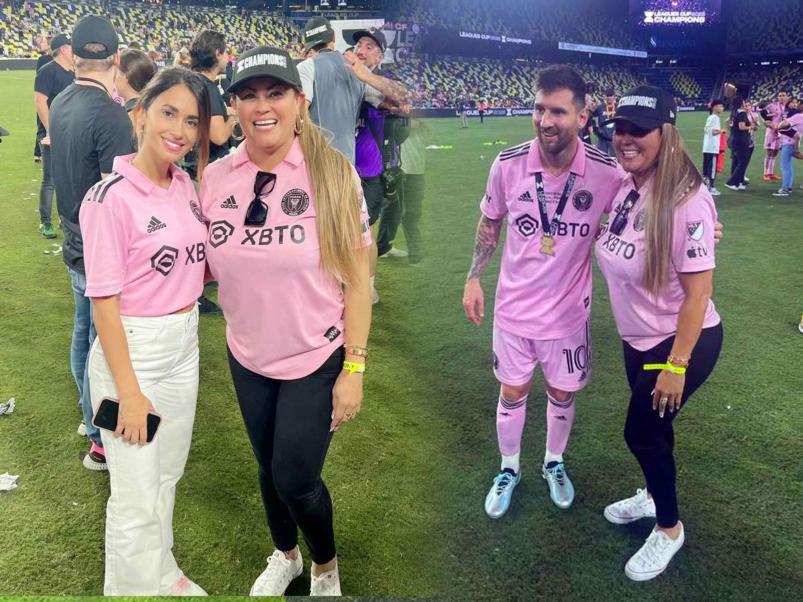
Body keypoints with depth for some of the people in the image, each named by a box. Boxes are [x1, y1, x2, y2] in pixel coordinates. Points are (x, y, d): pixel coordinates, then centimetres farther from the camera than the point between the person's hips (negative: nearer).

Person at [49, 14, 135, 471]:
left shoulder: (61, 105, 4)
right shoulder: (111, 115, -23)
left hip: (77, 245, 9)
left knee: (84, 335, 21)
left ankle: (92, 417, 40)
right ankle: (102, 442, 19)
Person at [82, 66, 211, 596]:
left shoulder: (185, 185, 3)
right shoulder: (110, 197, -17)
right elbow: (105, 304, -17)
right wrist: (129, 393, -17)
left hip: (185, 343, 7)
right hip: (131, 350, -7)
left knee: (168, 474, 23)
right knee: (137, 496, 5)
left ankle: (164, 575, 44)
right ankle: (137, 586, 29)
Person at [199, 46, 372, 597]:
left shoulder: (333, 174, -15)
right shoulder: (215, 179, -6)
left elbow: (357, 279, -13)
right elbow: (204, 267, 6)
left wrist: (354, 368, -13)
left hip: (317, 360, -3)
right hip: (248, 358, 4)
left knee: (295, 479, 5)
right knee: (269, 469, 20)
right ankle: (285, 556, 51)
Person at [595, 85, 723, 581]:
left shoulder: (688, 201, -26)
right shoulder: (624, 187, -4)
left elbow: (698, 293, -24)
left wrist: (676, 364, -22)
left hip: (683, 341, -7)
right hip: (639, 338, 7)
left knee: (643, 432, 6)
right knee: (649, 427, 23)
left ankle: (669, 529, 32)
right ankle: (655, 495, 51)